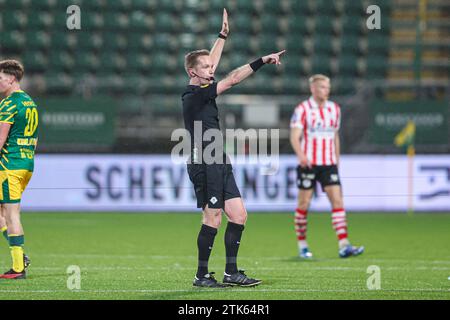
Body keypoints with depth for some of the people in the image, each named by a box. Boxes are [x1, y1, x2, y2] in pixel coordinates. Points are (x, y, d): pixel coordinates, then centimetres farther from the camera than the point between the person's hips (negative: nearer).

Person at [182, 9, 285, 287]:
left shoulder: (202, 91, 11)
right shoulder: (194, 96, -14)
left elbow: (212, 62, 27)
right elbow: (233, 79, -16)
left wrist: (223, 34, 31)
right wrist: (262, 61, -13)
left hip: (219, 164, 10)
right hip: (204, 165, -10)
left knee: (239, 215, 5)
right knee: (213, 219, -7)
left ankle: (231, 272, 10)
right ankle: (202, 276, 1)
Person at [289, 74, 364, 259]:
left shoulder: (334, 109, 10)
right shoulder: (302, 109, -5)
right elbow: (294, 136, -13)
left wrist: (337, 159, 18)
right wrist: (301, 155, -30)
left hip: (329, 164, 4)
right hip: (308, 163, -4)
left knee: (337, 200, -8)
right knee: (304, 204, 2)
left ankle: (344, 246, -14)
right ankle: (302, 246, 15)